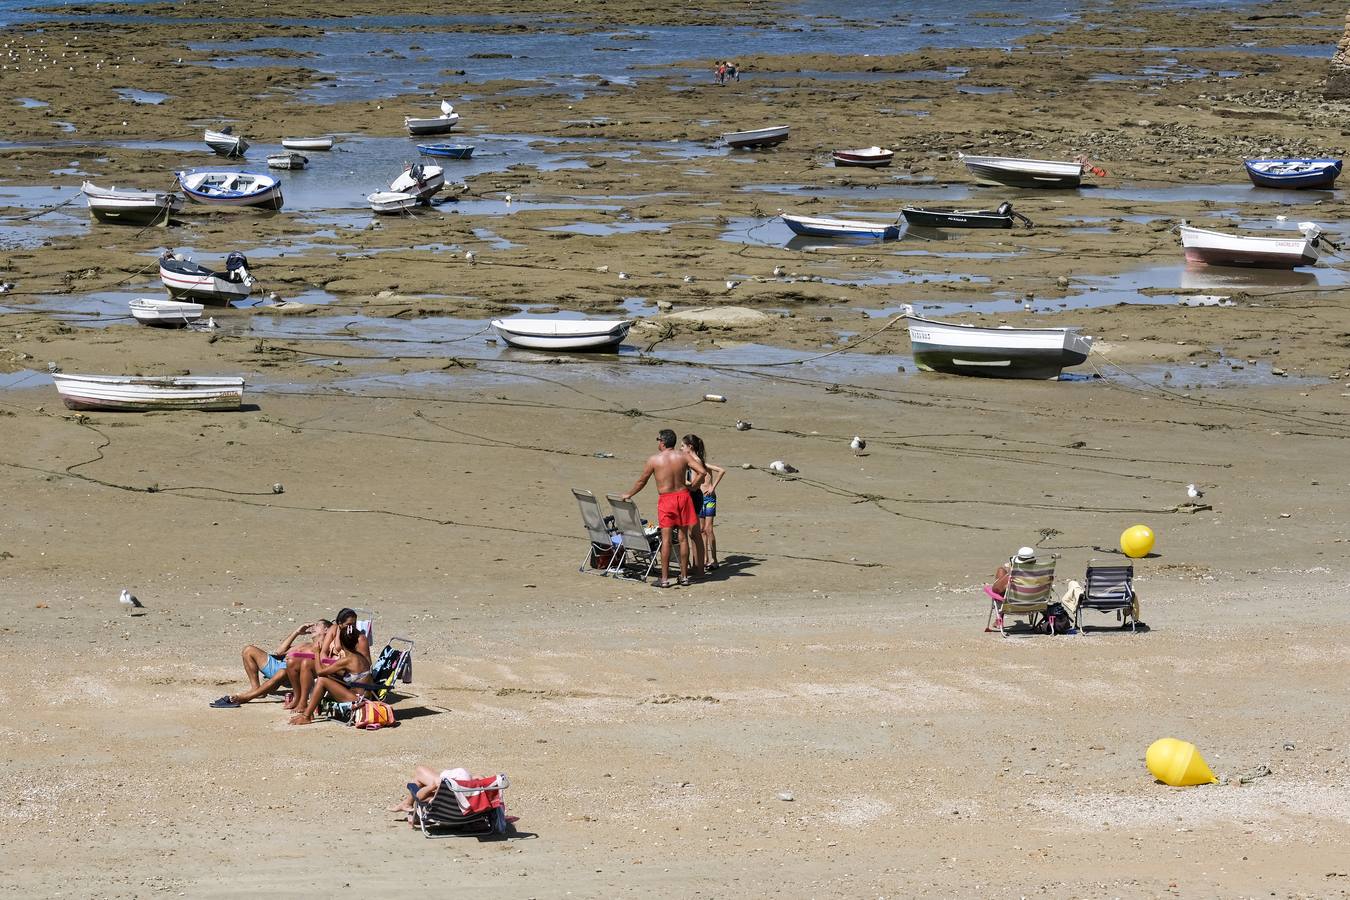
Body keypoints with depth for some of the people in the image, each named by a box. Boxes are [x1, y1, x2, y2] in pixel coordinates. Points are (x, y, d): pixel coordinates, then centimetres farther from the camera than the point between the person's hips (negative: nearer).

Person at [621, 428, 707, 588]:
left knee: (666, 539, -2)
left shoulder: (654, 459, -4)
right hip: (683, 495, 3)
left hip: (666, 499, -3)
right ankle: (684, 576, 15)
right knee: (683, 537, 10)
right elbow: (702, 472, -7)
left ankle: (664, 579, -2)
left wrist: (629, 495, 21)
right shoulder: (683, 456, 1)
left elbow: (642, 481, 5)